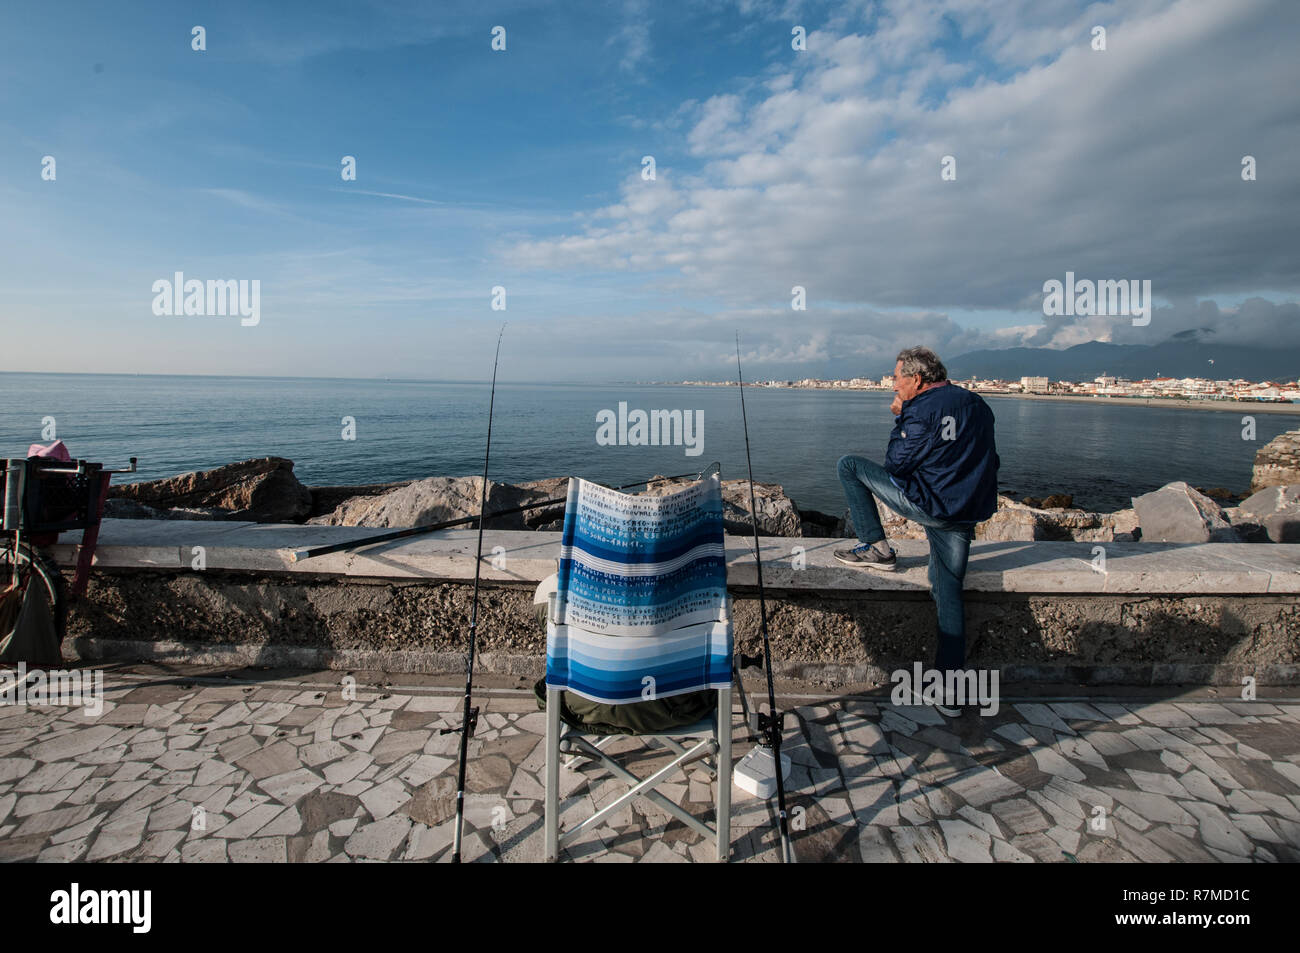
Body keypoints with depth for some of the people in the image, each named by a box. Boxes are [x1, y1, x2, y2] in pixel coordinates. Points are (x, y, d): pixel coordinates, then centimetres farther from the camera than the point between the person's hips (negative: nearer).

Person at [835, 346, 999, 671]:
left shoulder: (921, 411, -14)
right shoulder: (977, 404, 11)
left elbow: (895, 465, -7)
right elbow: (988, 461, 18)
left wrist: (900, 418, 1)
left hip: (928, 505, -8)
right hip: (966, 515, 8)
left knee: (849, 466, 1)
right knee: (949, 591, 15)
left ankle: (877, 548, 6)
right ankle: (950, 667, 16)